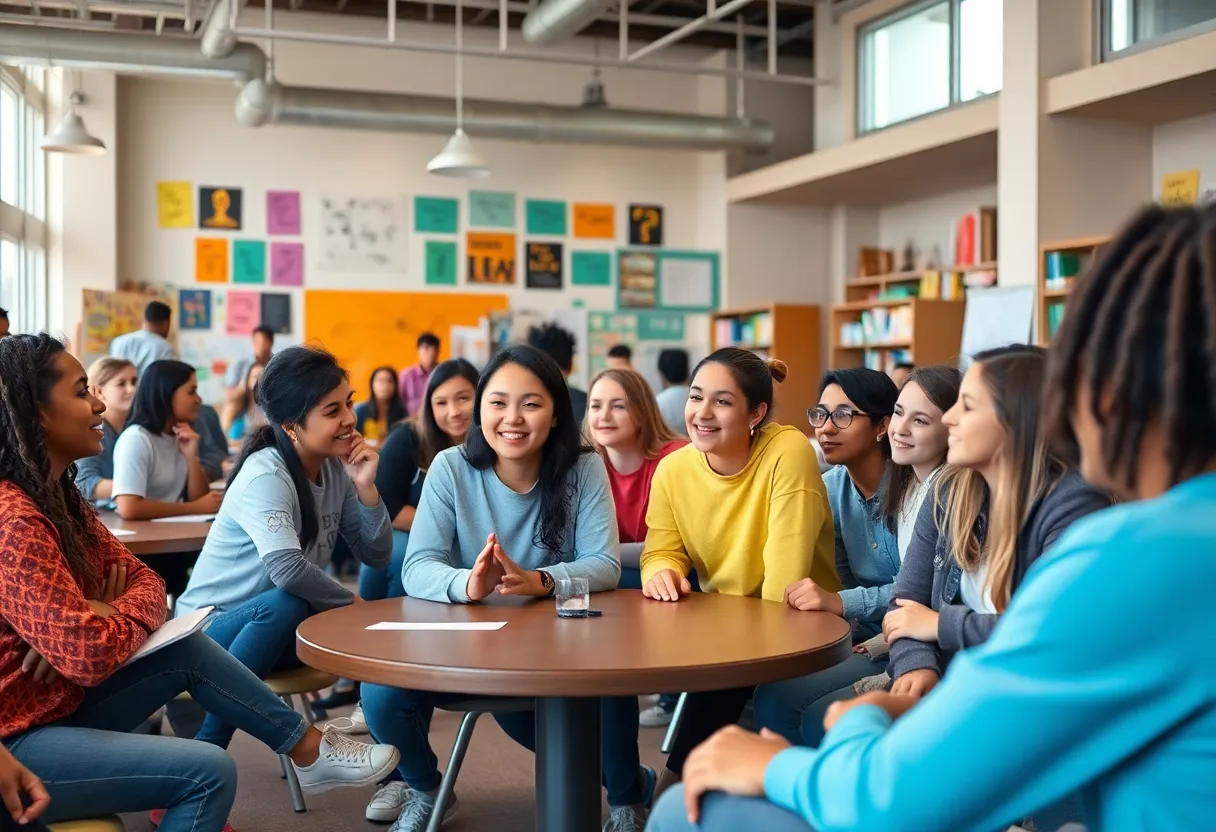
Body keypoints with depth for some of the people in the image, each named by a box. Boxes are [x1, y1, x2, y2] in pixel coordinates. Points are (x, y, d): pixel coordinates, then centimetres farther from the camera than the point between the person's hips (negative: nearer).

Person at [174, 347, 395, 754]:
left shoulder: (336, 468, -1)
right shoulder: (265, 476, -24)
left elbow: (376, 556, -3)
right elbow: (287, 569, -40)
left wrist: (366, 487, -18)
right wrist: (355, 604, -25)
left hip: (281, 629, 7)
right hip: (212, 627, -7)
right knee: (285, 605, -36)